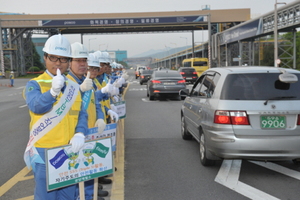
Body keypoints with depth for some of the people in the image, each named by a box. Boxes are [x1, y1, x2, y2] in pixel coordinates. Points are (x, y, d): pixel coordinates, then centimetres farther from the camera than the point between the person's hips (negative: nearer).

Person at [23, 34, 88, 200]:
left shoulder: (74, 86, 8)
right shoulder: (34, 84, -5)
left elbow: (81, 114, 4)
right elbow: (36, 106, -23)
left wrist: (80, 134, -13)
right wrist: (53, 91, -39)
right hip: (44, 150, -4)